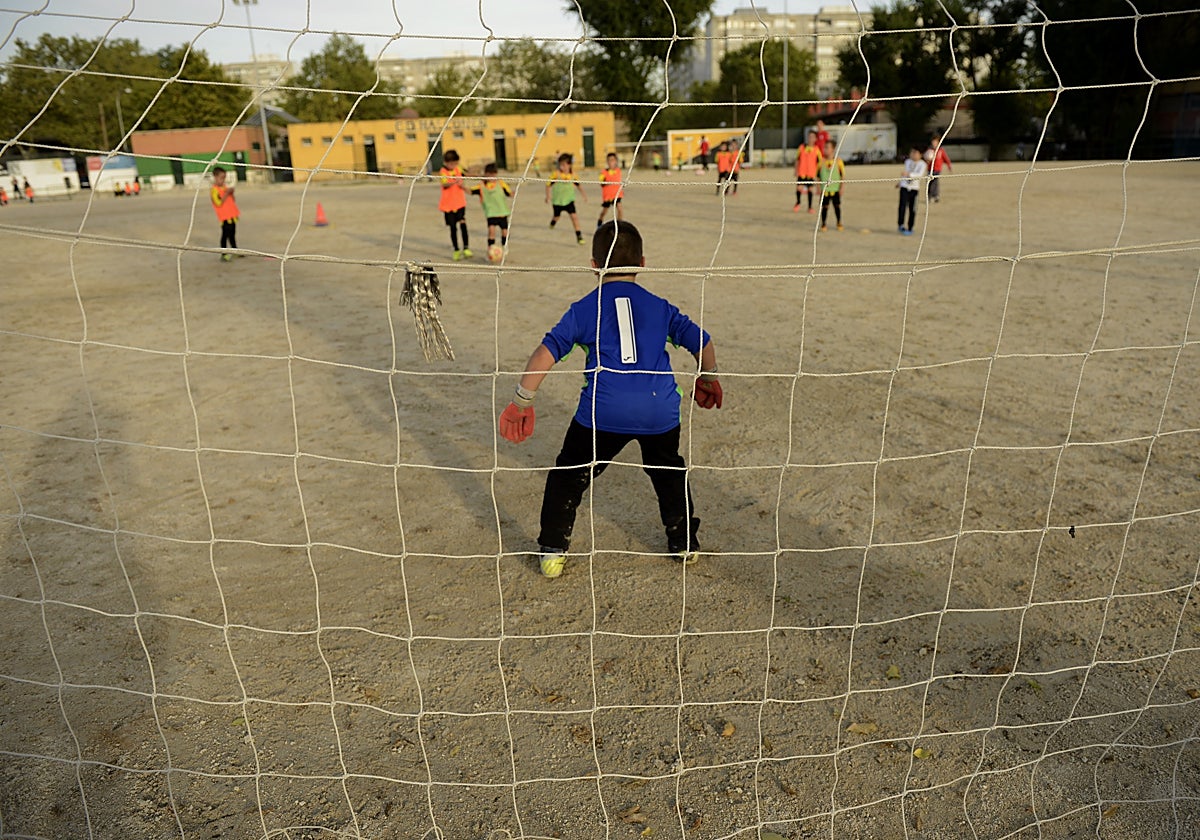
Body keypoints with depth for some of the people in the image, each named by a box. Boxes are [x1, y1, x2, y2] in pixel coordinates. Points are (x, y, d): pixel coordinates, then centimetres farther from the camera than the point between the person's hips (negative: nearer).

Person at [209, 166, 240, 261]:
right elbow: (218, 203, -21)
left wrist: (231, 193, 1)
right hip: (224, 217, -8)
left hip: (232, 215, 8)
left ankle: (235, 251, 29)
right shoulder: (214, 190, -10)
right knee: (225, 235, -6)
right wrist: (226, 194, -20)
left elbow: (232, 200, 20)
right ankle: (224, 254, -1)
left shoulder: (224, 187, 14)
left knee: (232, 234, 18)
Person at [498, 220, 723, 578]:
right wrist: (708, 379, 35)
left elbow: (546, 353, 1)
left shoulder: (583, 310, 10)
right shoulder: (659, 307, 16)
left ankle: (552, 551, 18)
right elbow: (701, 342, 17)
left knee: (569, 475, 16)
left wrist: (522, 401, 5)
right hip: (660, 409, 3)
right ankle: (684, 542, 36)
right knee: (668, 470, 29)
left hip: (604, 411, -2)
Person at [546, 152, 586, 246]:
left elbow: (578, 185, 13)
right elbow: (548, 185, -9)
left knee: (574, 216, -11)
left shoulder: (572, 175, -4)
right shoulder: (556, 174, -14)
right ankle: (553, 222, 54)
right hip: (557, 200, -1)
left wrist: (583, 195, 13)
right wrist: (548, 196, -18)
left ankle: (579, 236, -5)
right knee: (557, 216, 15)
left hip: (569, 200, 1)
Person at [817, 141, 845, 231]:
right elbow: (818, 175, 7)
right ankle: (823, 224, 11)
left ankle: (839, 223, 20)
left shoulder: (838, 160, -3)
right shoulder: (821, 161, 1)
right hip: (825, 189, 1)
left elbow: (843, 174, 0)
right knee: (824, 206, 0)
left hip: (835, 189, 0)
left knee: (837, 206, 6)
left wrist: (842, 187, -4)